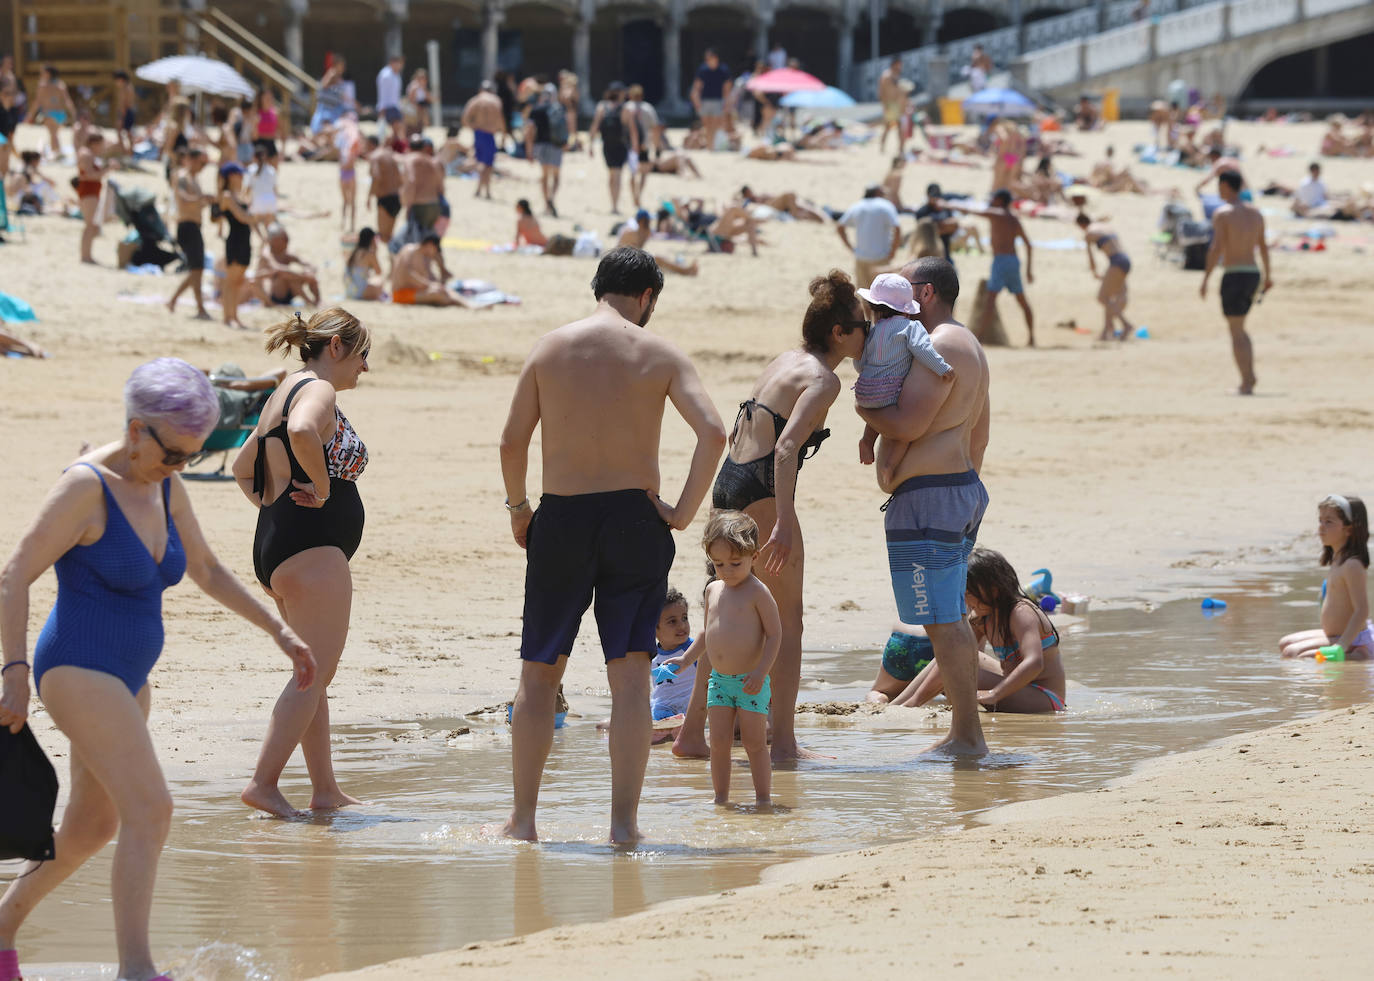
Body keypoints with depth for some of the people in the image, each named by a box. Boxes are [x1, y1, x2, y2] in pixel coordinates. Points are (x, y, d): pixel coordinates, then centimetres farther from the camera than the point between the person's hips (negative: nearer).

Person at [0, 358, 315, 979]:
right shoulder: (86, 487, -17)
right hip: (78, 673, -9)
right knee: (151, 811, -19)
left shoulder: (165, 489, 6)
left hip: (125, 681, 9)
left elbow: (207, 572, 20)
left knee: (92, 828, 19)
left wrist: (279, 632, 16)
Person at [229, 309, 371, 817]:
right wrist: (323, 487, -21)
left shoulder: (284, 393, 20)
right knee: (315, 673, -11)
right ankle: (264, 781, -17)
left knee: (315, 674, 14)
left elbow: (243, 466, 30)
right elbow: (302, 432, -34)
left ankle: (326, 790, 16)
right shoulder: (318, 390, -10)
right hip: (312, 546, -11)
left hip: (275, 543, 11)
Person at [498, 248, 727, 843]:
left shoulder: (550, 348, 2)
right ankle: (625, 820, -1)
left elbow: (511, 443, 1)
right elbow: (712, 432, -13)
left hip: (561, 519, 1)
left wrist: (518, 509, 16)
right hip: (635, 518, -1)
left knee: (538, 676, 11)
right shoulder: (658, 354, -1)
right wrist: (684, 511, -5)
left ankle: (523, 818, 12)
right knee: (630, 675, 3)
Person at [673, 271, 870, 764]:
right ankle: (784, 742, -1)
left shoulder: (783, 362, 16)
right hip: (761, 495, -9)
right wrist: (785, 524, -26)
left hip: (726, 483, 9)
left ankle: (692, 732, 18)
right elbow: (786, 447, -22)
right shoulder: (822, 379, -11)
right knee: (788, 619, -1)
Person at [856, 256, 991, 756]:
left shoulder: (940, 347, -14)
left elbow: (908, 423, -22)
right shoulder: (970, 347, 19)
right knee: (952, 618, 15)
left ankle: (967, 736, -9)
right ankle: (965, 733, 18)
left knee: (941, 622, -9)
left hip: (928, 494, -11)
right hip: (962, 489, 11)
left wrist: (863, 409, -5)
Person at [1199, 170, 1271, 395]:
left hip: (1234, 276, -6)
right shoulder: (1255, 213, 10)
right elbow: (1263, 246, 17)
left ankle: (1247, 383, -5)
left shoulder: (1222, 214, -10)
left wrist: (1205, 279, -13)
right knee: (1239, 329, 22)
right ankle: (1250, 375, 14)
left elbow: (1216, 249, -17)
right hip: (1253, 274, 6)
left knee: (1237, 332, -1)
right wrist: (1267, 276, 27)